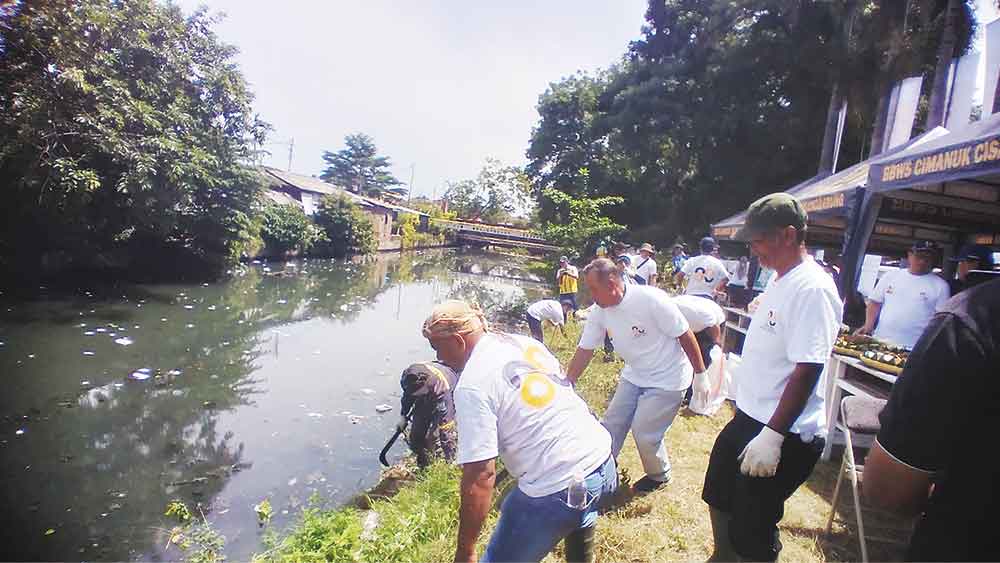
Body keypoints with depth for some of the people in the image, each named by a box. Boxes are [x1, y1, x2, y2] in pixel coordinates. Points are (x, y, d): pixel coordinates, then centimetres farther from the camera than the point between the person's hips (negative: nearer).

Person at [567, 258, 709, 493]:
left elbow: (685, 335, -19)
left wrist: (700, 375, -12)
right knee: (612, 424, 9)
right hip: (634, 375, 6)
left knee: (644, 433, -3)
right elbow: (584, 350, -5)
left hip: (667, 379, -6)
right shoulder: (600, 311, -11)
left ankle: (659, 476, 27)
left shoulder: (651, 299, -30)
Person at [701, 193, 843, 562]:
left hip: (784, 437, -10)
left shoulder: (812, 289, -22)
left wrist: (773, 435, -27)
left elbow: (807, 371, -27)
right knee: (719, 497, 26)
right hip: (748, 418, 10)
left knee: (751, 533, 5)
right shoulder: (781, 282, 8)